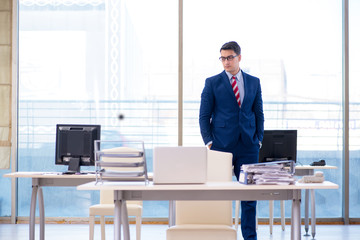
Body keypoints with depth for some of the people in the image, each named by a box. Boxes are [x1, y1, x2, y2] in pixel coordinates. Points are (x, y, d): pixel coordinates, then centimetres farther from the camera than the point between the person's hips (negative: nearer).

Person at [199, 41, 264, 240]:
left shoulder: (253, 82, 11)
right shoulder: (212, 83, 3)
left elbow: (259, 113, 14)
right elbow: (204, 115, 3)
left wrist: (259, 139, 4)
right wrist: (208, 141, -7)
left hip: (248, 146, 2)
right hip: (221, 146, -2)